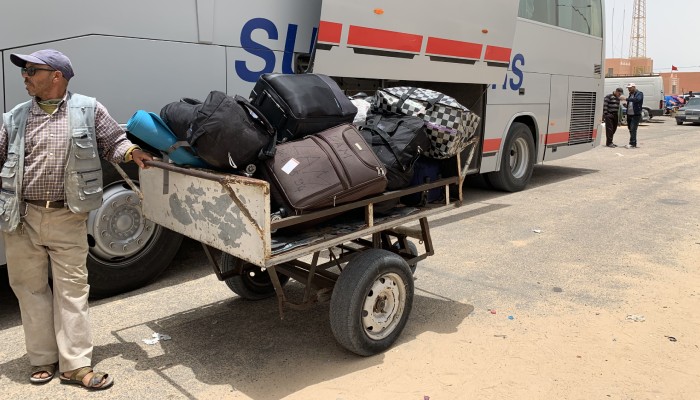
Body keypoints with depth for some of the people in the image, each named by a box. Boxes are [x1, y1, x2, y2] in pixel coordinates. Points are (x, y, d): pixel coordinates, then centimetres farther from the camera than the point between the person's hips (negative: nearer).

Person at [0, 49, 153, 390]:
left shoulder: (88, 110, 2)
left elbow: (113, 142, 6)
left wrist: (130, 152, -14)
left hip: (68, 219, -3)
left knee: (72, 288, 2)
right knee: (30, 288, 11)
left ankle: (76, 365, 10)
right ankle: (42, 359, 26)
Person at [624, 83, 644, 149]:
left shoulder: (639, 94, -7)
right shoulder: (630, 94, 15)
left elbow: (637, 99, -29)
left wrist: (626, 99, -35)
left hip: (636, 115, -8)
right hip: (629, 115, 8)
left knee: (633, 129, -15)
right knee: (630, 129, 11)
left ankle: (632, 144, -17)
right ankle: (634, 143, 19)